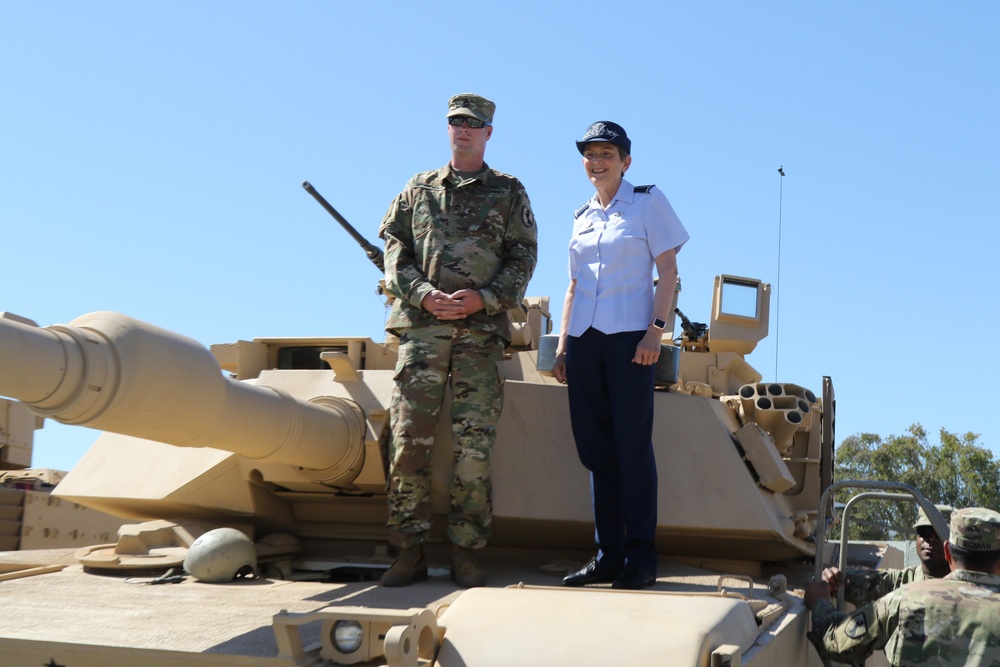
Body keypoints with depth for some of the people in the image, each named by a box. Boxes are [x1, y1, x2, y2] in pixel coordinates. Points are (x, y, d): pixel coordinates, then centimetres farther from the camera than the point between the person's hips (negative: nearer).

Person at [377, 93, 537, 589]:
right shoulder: (418, 188, 18)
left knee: (474, 446, -4)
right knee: (409, 440, -5)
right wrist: (423, 294, -7)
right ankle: (409, 552, 0)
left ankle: (465, 551, 2)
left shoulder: (508, 193, 13)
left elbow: (523, 256, 6)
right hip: (421, 328, 1)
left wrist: (484, 298, -9)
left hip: (481, 331, -1)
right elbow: (394, 247, 10)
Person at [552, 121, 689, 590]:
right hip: (584, 340, 5)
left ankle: (640, 558, -1)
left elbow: (668, 273, -2)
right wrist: (562, 345, 14)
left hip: (628, 336, -5)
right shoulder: (582, 216, 17)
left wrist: (655, 331, -13)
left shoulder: (648, 202, 3)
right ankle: (608, 555, 10)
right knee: (596, 450, 4)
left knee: (632, 446, -7)